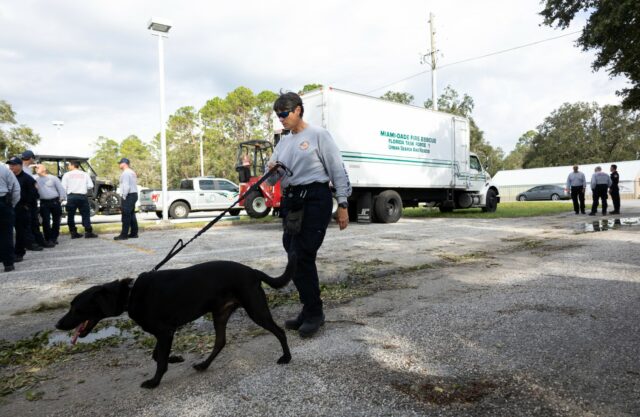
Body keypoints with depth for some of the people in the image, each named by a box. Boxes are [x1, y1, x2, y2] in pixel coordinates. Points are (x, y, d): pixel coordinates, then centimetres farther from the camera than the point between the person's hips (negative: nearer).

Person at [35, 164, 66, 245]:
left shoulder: (53, 178, 2)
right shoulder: (36, 179, 9)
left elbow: (60, 188, 1)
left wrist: (62, 198, -4)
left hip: (55, 201, -1)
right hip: (44, 203, 2)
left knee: (56, 220, 4)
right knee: (46, 221, -3)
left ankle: (54, 238, 16)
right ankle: (48, 239, 5)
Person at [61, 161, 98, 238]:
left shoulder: (67, 174, 3)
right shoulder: (85, 174, 8)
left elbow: (63, 187, -3)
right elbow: (90, 185, 5)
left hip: (71, 196, 0)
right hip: (82, 196, 1)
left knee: (70, 215, 9)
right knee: (85, 214, 4)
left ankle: (73, 232, 9)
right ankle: (88, 232, 0)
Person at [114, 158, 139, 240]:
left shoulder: (125, 173, -13)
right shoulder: (132, 172, 19)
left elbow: (126, 186, -21)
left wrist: (124, 196, -15)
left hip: (129, 195, -10)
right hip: (134, 194, 10)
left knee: (126, 216, -9)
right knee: (132, 215, 13)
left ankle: (124, 235, -8)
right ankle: (134, 233, 16)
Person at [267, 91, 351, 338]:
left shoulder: (318, 135, -2)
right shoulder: (283, 143, 17)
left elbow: (337, 170, -4)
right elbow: (272, 181, 15)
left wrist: (342, 204, -9)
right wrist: (271, 171, -9)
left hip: (315, 199, -7)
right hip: (291, 201, 7)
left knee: (302, 256, -11)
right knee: (295, 256, 8)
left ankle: (313, 313, 4)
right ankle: (309, 310, 21)